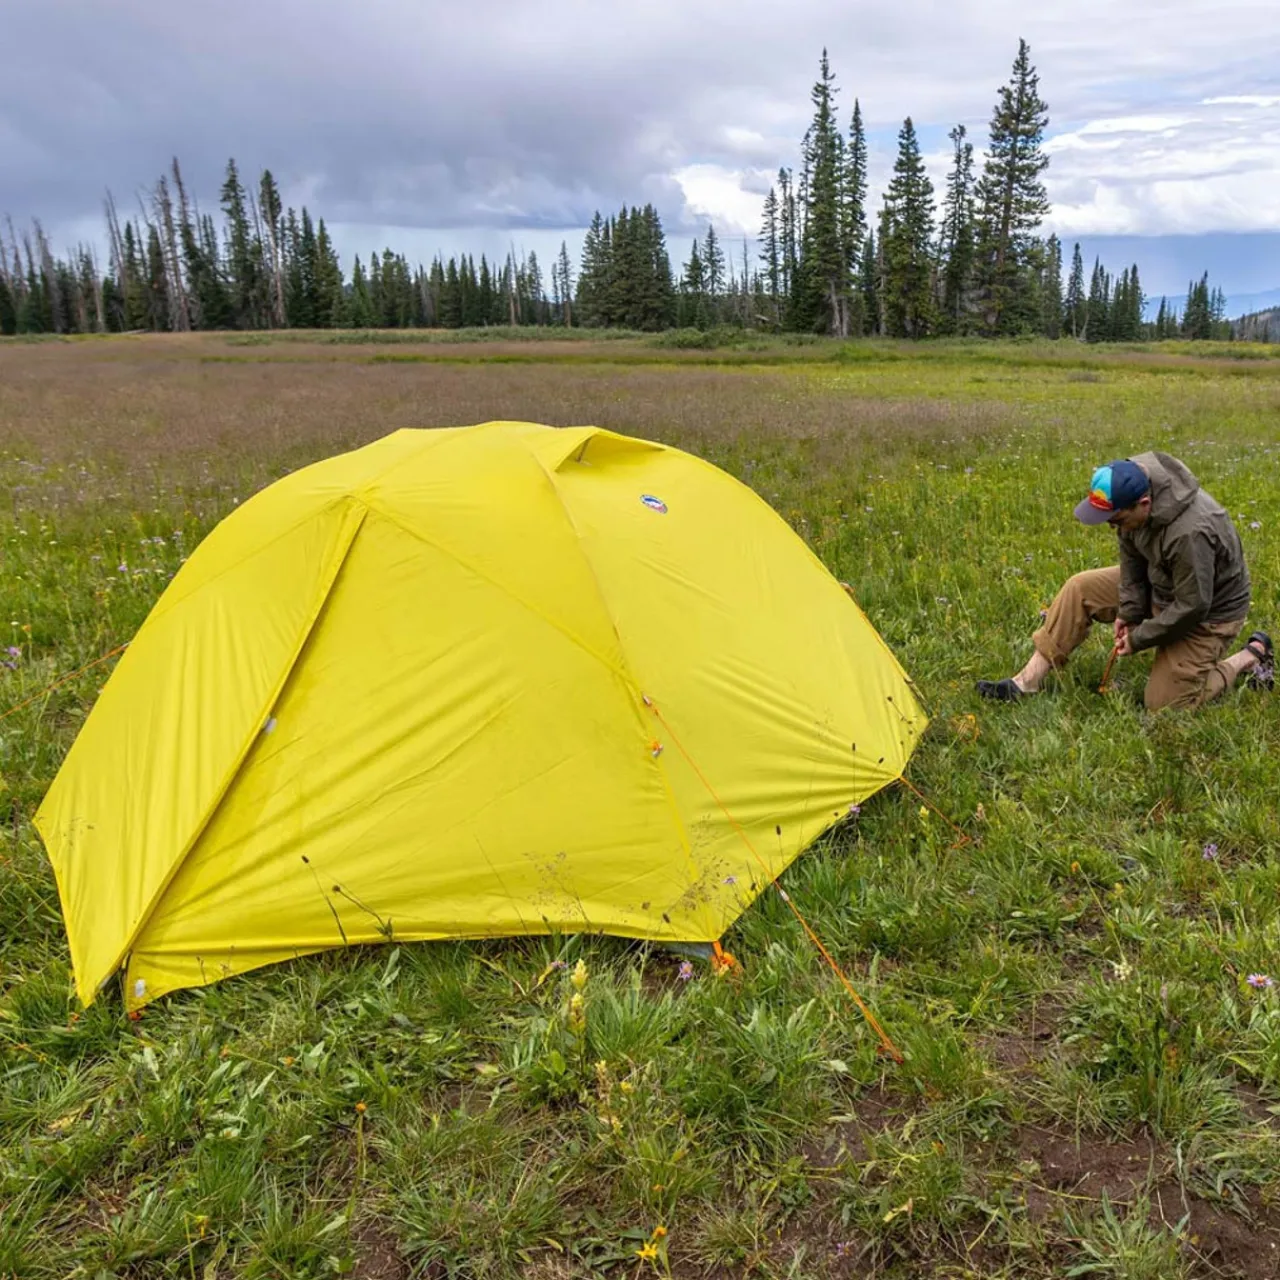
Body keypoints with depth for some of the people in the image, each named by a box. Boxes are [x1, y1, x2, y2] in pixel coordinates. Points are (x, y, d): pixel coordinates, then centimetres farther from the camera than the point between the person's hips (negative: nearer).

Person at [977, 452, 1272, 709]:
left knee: (1163, 703, -6)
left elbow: (1192, 607, -29)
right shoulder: (1134, 488, -17)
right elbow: (1132, 556, -3)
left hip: (1206, 611, -7)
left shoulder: (1190, 533, -39)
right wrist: (1129, 610, -9)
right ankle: (1028, 682, -2)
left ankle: (1252, 656, 12)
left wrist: (1139, 638, -19)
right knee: (1080, 589, -6)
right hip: (1158, 584, 8)